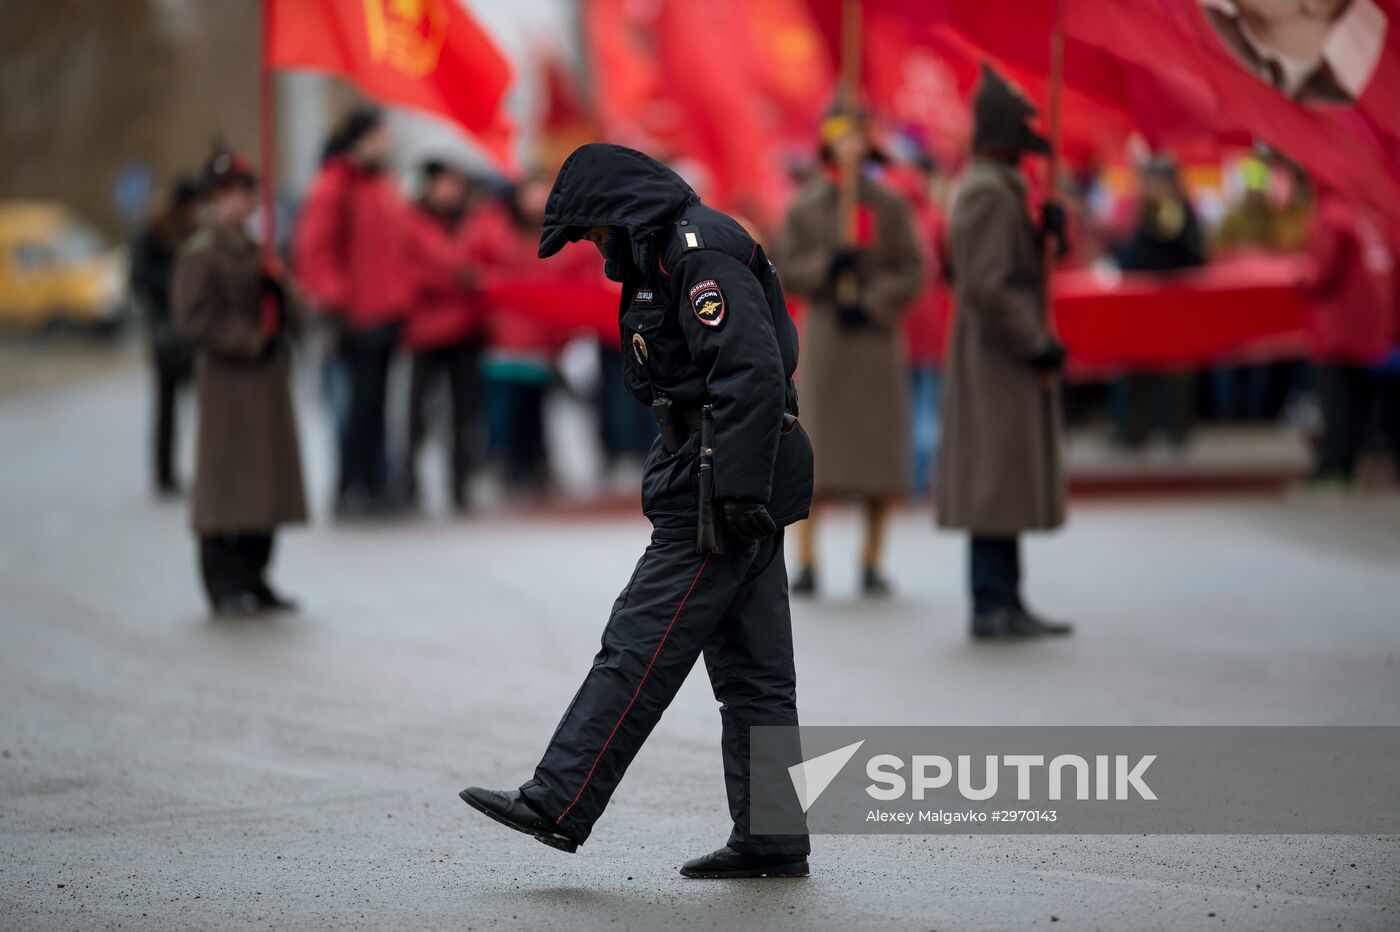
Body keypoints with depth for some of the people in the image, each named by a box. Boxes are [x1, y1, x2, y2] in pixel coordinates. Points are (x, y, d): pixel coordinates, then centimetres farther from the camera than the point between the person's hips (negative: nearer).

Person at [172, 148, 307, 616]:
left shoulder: (254, 252, 16)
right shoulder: (202, 253, -8)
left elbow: (286, 315, 17)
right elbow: (195, 319, -15)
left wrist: (278, 287, -4)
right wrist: (252, 339, -17)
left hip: (267, 383, 8)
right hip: (228, 382, -8)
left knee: (265, 480, 8)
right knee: (226, 479, -6)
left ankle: (253, 580, 16)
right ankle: (225, 585, -1)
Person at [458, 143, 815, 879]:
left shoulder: (697, 250, -13)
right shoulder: (667, 254, 20)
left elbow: (753, 371, -24)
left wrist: (735, 493, -26)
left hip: (719, 487, -11)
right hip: (740, 493, 11)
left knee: (639, 647, -8)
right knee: (752, 672, 9)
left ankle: (558, 805, -5)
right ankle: (770, 840, 12)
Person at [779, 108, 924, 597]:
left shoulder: (890, 205, 4)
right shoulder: (804, 208, 3)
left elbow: (911, 273, 2)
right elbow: (790, 274, 2)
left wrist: (871, 305, -12)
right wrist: (827, 266, -16)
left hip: (877, 335, 1)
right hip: (825, 337, -1)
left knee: (881, 451, 0)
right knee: (815, 451, -7)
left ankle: (872, 564, 8)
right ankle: (806, 563, -3)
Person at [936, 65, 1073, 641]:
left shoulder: (984, 189, 17)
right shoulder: (990, 192, -16)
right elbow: (985, 288, -23)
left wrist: (1045, 231, 5)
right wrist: (1038, 347, -19)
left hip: (997, 362, 11)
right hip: (1001, 361, -11)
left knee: (1002, 485, 10)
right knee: (999, 482, -9)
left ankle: (1002, 604, 12)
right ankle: (994, 606, -8)